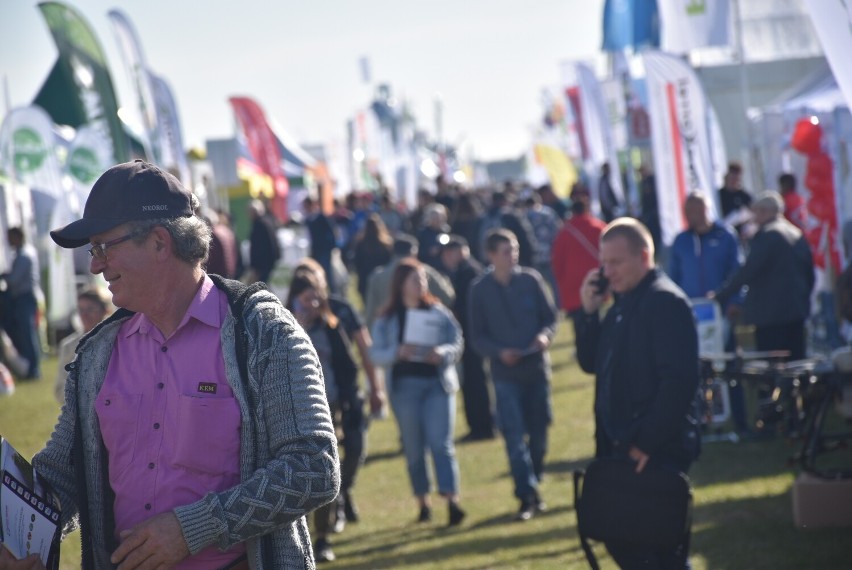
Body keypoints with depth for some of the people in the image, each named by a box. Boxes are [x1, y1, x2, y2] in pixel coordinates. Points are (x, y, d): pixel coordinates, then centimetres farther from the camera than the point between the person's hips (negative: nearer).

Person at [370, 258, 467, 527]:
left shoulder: (438, 312, 5)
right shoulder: (387, 318, 3)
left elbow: (457, 343, 4)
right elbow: (376, 354, -1)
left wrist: (442, 353, -16)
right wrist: (398, 352, -20)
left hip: (438, 383, 0)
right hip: (404, 386, 1)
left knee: (441, 443, -10)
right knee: (414, 448, 4)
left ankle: (452, 501, -15)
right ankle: (423, 503, 13)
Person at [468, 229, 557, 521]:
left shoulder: (531, 280, 1)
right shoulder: (479, 290, -1)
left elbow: (550, 316, 7)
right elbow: (477, 336, 1)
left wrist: (545, 335, -14)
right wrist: (499, 352, -16)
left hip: (537, 368, 2)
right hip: (506, 373, -2)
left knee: (538, 432, 8)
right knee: (515, 436, -9)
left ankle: (533, 486, 25)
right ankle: (527, 496, -8)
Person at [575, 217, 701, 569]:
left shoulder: (665, 301, -14)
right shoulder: (621, 304, 15)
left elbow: (679, 379, -21)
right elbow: (590, 363, 17)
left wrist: (647, 443, -21)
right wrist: (589, 312, 2)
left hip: (656, 453, -9)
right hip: (622, 448, 9)